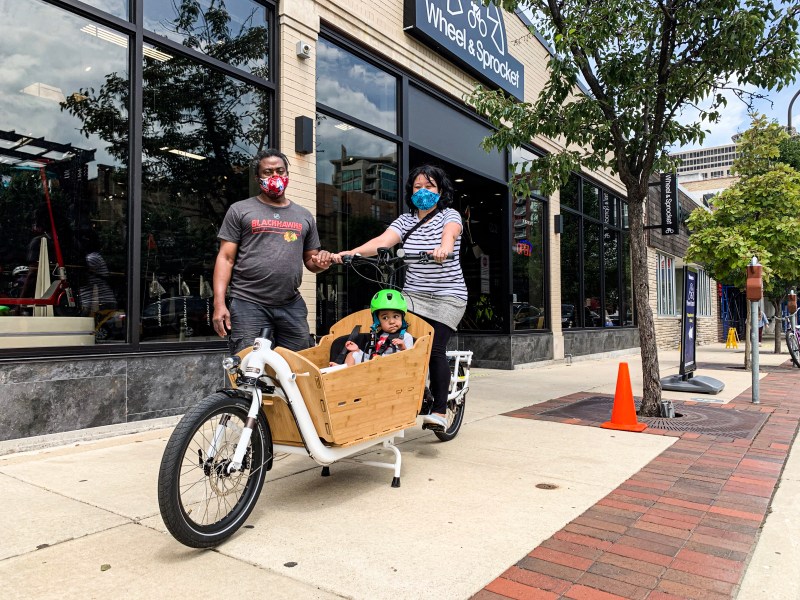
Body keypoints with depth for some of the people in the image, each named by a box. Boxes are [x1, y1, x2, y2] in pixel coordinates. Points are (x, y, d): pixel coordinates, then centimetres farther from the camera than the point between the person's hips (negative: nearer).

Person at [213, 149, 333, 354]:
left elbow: (309, 260, 21)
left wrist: (319, 263, -4)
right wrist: (219, 304, -9)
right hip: (248, 305, -3)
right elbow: (226, 259, 2)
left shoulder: (304, 216, 17)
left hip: (293, 306, 3)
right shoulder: (240, 210, 7)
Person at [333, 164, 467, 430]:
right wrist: (350, 252, -24)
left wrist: (443, 248, -49)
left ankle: (440, 412, 0)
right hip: (413, 294, 4)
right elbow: (383, 241, -7)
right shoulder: (406, 220, 10)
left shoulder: (449, 216, 1)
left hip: (447, 296, -4)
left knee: (434, 349, -11)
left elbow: (449, 234, -24)